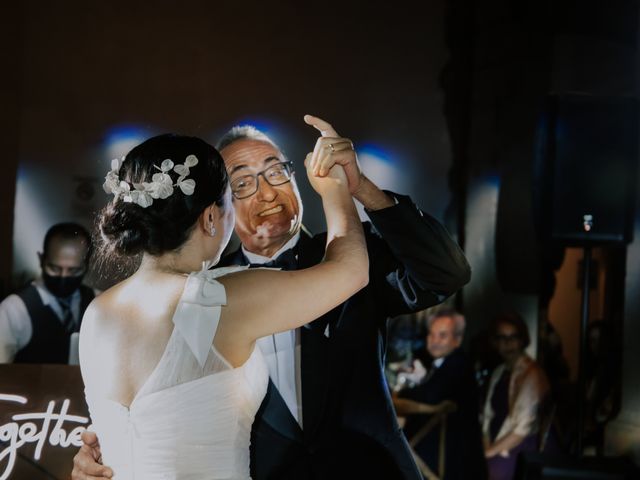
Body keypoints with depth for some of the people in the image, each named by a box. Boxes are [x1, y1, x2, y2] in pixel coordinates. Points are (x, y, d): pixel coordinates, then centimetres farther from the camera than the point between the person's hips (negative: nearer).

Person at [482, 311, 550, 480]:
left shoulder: (531, 374, -11)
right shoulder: (499, 373, 13)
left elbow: (523, 428, -15)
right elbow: (489, 415, 12)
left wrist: (490, 452, -7)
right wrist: (485, 447, -4)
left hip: (515, 457, -6)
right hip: (494, 455, 6)